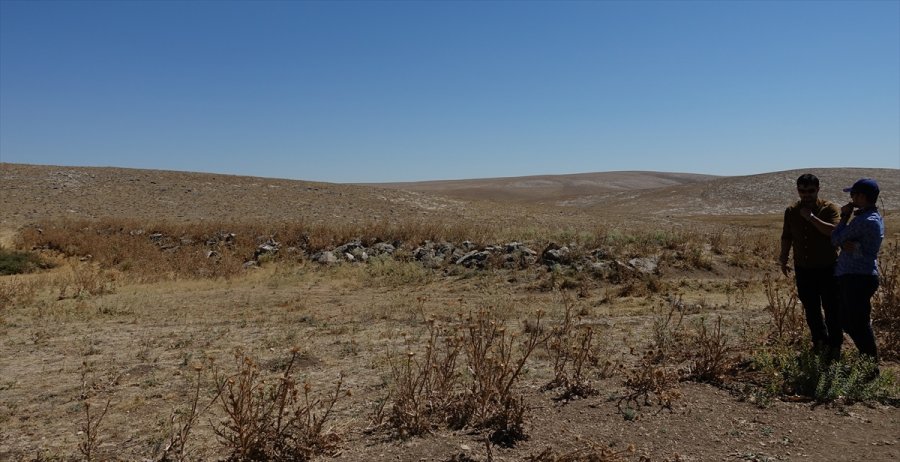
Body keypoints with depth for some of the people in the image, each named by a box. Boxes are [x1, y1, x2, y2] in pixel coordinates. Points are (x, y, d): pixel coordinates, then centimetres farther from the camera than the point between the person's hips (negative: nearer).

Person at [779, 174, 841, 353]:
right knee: (811, 310, 12)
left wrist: (811, 217, -26)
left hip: (827, 269, -4)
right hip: (803, 269, 4)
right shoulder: (791, 211, 4)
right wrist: (784, 260, 14)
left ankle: (834, 346, 14)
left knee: (831, 308, 1)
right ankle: (820, 342, 28)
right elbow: (786, 237, 14)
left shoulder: (829, 208, -9)